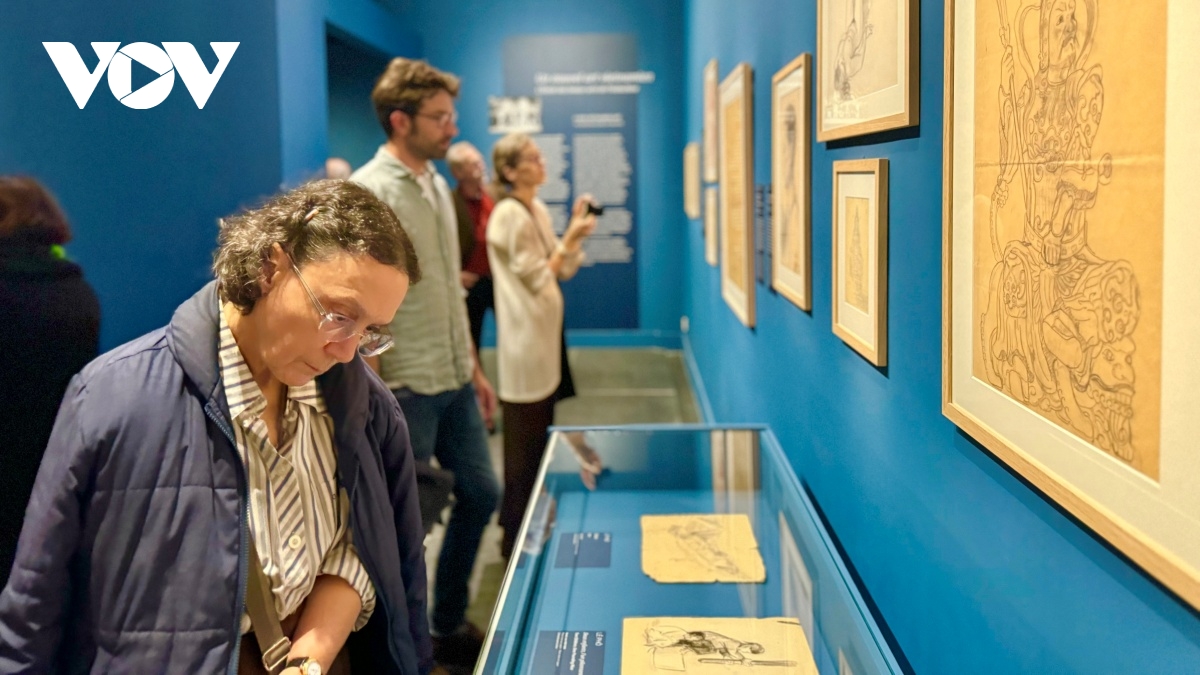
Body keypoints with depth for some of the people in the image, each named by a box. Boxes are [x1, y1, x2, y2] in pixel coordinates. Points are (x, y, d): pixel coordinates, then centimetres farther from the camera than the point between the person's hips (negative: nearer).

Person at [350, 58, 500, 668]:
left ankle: (448, 627, 34)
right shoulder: (367, 193, -16)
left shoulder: (436, 184, 10)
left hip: (455, 383, 9)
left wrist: (474, 368, 18)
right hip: (405, 390, -8)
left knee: (480, 493, 17)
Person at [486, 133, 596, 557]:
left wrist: (576, 229, 1)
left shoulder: (537, 210, 11)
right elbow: (537, 279, -17)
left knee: (540, 438, 17)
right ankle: (516, 536, 10)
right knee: (524, 445, -1)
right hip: (524, 337, -9)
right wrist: (571, 238, -14)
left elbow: (564, 269, 13)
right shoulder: (509, 215, -16)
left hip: (544, 333, 9)